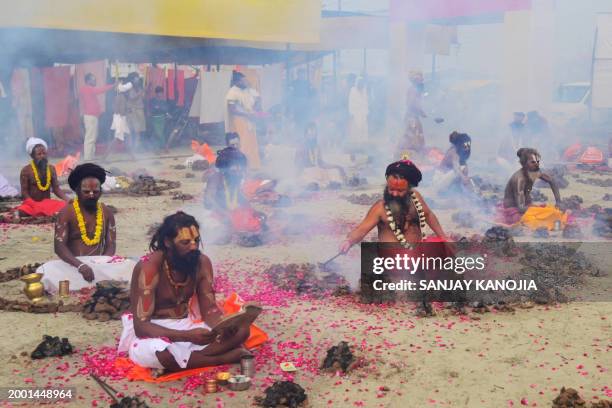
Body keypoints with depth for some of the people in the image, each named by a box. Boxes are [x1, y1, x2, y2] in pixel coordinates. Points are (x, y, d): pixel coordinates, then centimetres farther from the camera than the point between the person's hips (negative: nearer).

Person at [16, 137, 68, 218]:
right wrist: (37, 207, -25)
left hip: (48, 203, 4)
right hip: (32, 204, -4)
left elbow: (56, 189, 4)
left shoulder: (51, 169, 4)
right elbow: (24, 192, -10)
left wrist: (67, 199, -15)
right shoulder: (26, 170, -7)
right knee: (23, 211, -37)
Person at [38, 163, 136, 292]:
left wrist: (103, 265, -17)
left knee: (129, 268, -27)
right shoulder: (66, 213, -2)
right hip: (73, 264, -1)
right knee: (49, 272, -34)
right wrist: (80, 265, -28)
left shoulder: (106, 212, 8)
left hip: (100, 264, 1)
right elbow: (59, 246, -11)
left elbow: (111, 244, 5)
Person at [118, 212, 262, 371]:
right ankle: (224, 358, -22)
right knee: (156, 351, -41)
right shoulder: (149, 267, -23)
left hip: (185, 326, 4)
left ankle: (180, 359, -20)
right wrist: (187, 336, -40)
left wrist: (224, 326, -29)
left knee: (240, 329, -16)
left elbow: (209, 309, -5)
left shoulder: (202, 262, -7)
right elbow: (141, 326, -28)